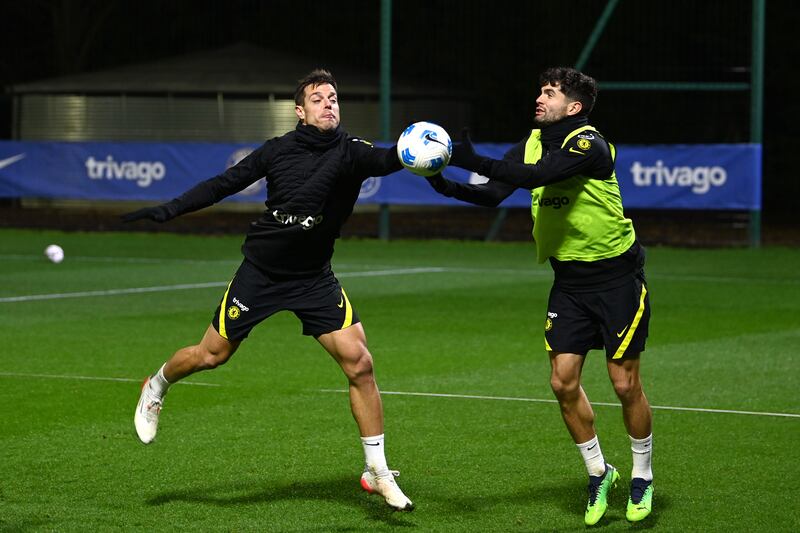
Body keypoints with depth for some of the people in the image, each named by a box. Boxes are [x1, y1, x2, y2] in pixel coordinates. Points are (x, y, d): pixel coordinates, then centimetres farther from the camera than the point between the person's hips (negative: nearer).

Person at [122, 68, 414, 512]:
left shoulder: (350, 151, -12)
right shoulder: (279, 149, -6)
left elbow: (385, 161, -34)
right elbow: (225, 184, 4)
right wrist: (168, 210, 1)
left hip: (315, 279, 0)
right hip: (260, 271, 0)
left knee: (359, 363, -13)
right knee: (210, 355, 8)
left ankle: (377, 472, -2)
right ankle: (156, 388, 42)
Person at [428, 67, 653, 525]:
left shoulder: (590, 145, -20)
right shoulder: (532, 144, 3)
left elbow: (539, 174, -35)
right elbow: (493, 194, -3)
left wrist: (477, 162, -41)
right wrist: (449, 186, -21)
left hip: (617, 276, -6)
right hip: (569, 278, 6)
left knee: (626, 384, -1)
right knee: (564, 381, -1)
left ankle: (643, 478, 19)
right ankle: (598, 472, 18)